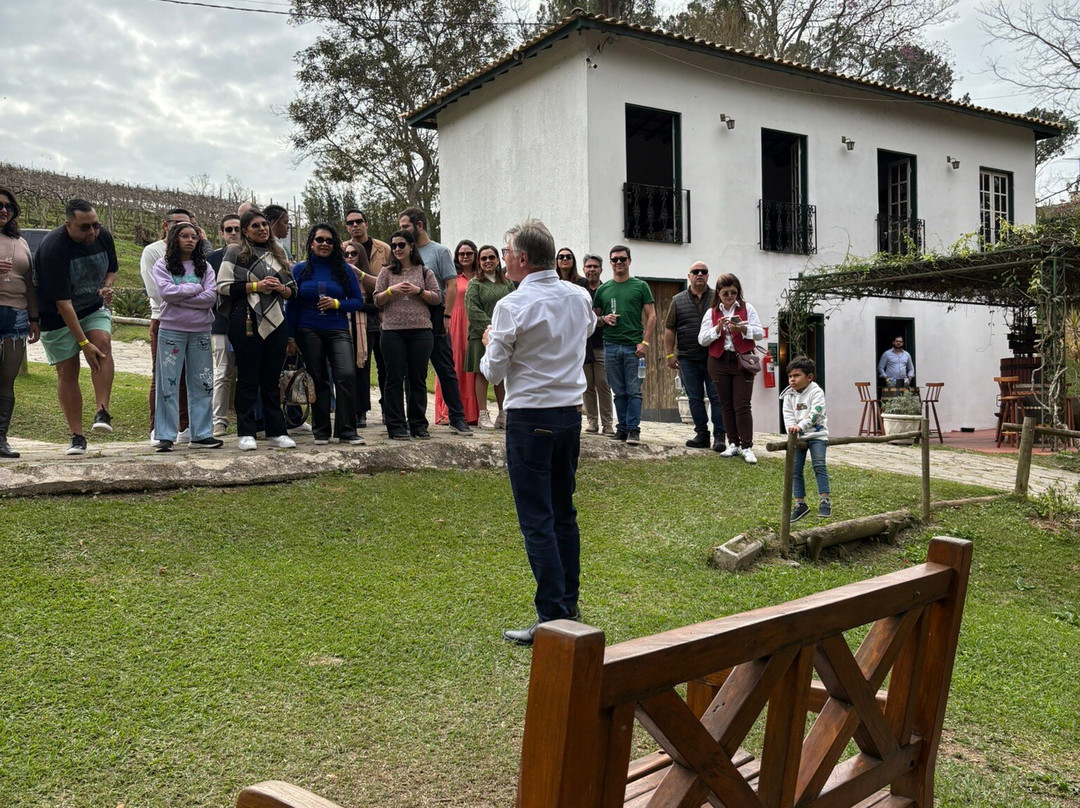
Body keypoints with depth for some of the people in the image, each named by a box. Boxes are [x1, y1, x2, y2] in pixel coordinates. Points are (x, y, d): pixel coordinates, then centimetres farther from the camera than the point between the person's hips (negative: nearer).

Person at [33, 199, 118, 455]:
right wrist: (84, 343, -31)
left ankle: (102, 412, -25)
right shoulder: (52, 248, -26)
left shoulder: (103, 236, -9)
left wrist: (108, 287, -12)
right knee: (67, 372, -4)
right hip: (58, 316, -4)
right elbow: (62, 302, -28)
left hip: (94, 309, 4)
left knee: (103, 343, -25)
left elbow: (111, 269, 12)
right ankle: (77, 437, 1)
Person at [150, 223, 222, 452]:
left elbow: (211, 297, -5)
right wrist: (195, 289, -7)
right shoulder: (162, 265, 4)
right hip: (171, 330, -3)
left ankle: (202, 434, 12)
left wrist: (179, 297, -11)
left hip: (201, 331, 3)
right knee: (168, 383, -1)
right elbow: (165, 292, -14)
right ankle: (166, 436, 2)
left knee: (202, 384, 5)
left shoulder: (205, 267, 10)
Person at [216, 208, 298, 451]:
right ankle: (246, 433, 5)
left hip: (276, 323, 5)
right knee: (248, 379, -1)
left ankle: (276, 431, 13)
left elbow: (292, 289, 20)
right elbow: (223, 286, -6)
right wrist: (255, 286, -12)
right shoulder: (236, 253, 2)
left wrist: (281, 288, -2)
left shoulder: (278, 254, 18)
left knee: (272, 379, 8)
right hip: (246, 324, -4)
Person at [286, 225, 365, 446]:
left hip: (338, 330, 0)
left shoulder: (344, 270, 7)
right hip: (309, 332, 0)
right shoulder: (300, 270, 6)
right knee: (318, 380, 5)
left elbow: (358, 301, 7)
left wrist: (337, 303, -12)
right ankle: (321, 432, 14)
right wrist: (291, 337, 2)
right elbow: (292, 305, 7)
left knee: (347, 375, -16)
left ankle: (347, 430, -8)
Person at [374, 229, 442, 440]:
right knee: (395, 378, -1)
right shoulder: (387, 272, 12)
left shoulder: (424, 271, 10)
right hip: (393, 331, 0)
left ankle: (418, 424, 12)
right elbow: (377, 300, 7)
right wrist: (392, 290, -10)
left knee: (418, 379, 4)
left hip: (421, 330, 0)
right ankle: (397, 426, 4)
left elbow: (437, 298, 5)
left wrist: (418, 291, -9)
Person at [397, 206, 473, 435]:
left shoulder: (439, 251, -1)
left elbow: (451, 286, -6)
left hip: (434, 321, -4)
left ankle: (457, 417, 5)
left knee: (446, 371, 0)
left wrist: (446, 316, -13)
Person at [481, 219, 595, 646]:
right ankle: (568, 602, 28)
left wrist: (490, 342, 10)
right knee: (564, 513, 17)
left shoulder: (512, 306, -14)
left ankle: (552, 618, -2)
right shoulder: (580, 298, 5)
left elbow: (493, 370, -9)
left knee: (537, 521, -3)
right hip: (571, 412, 7)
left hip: (529, 417, -7)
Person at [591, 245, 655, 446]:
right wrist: (604, 319, -4)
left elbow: (651, 316, 3)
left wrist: (645, 342, -7)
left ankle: (633, 429, -2)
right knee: (619, 391, 7)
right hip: (611, 346, 3)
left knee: (634, 391, -4)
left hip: (634, 346, -2)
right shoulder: (603, 289, 13)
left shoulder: (640, 286, 6)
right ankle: (622, 427, 14)